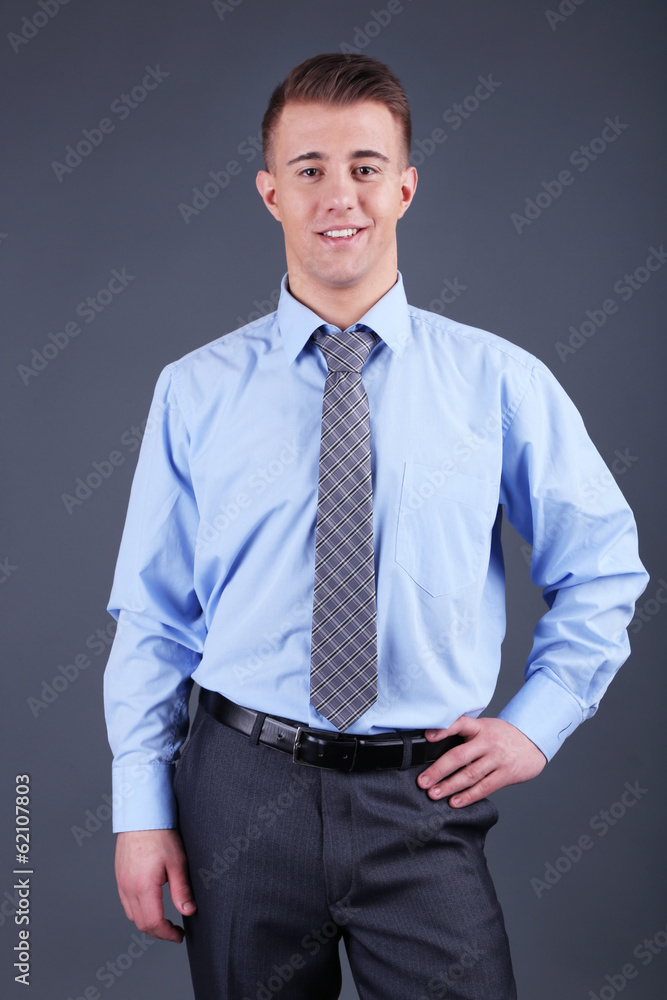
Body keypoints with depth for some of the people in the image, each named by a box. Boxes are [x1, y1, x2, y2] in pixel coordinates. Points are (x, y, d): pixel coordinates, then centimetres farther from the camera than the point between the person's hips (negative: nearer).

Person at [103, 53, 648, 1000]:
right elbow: (153, 613, 1)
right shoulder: (196, 390, 0)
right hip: (242, 788, 1)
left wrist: (538, 722, 0)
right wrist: (142, 812, 0)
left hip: (425, 794, 0)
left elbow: (605, 567, 9)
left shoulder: (499, 380, -2)